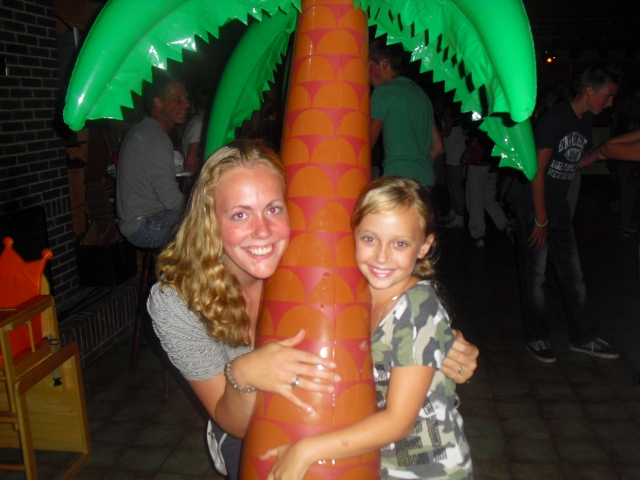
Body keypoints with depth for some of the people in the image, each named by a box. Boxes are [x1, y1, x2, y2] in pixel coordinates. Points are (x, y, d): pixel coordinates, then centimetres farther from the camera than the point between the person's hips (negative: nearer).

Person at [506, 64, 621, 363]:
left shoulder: (586, 120, 9)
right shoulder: (555, 119, -17)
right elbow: (538, 171, -19)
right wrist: (540, 220, -17)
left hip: (558, 207, 8)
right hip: (531, 206, -8)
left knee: (572, 273, 11)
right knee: (534, 276, 1)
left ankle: (582, 337, 21)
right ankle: (535, 337, 16)